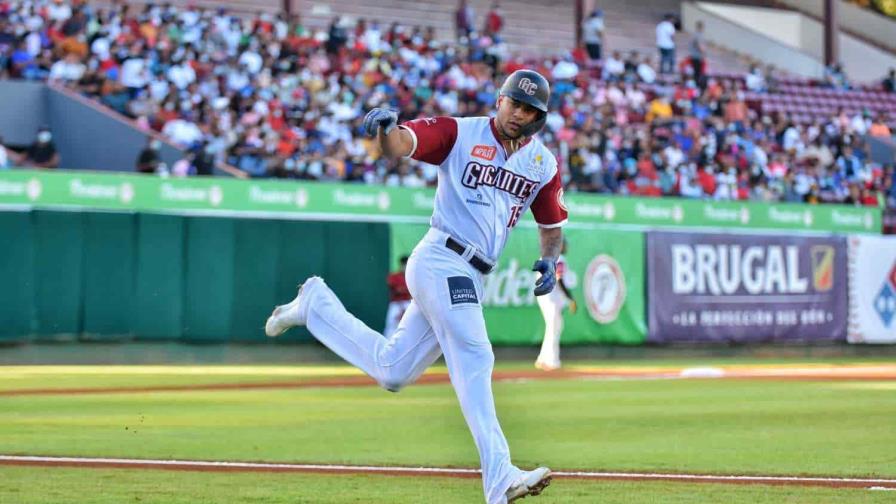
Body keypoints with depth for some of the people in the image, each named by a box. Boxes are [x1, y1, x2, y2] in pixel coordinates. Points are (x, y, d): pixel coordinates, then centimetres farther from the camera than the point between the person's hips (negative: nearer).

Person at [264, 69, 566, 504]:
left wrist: (549, 259, 0)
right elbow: (400, 144, -16)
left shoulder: (544, 165, 11)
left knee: (392, 372, 9)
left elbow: (551, 226, 21)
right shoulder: (459, 133, -4)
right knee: (473, 358, -20)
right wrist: (385, 127, -40)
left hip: (471, 279, 7)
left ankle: (316, 303, 27)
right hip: (441, 261, -7)